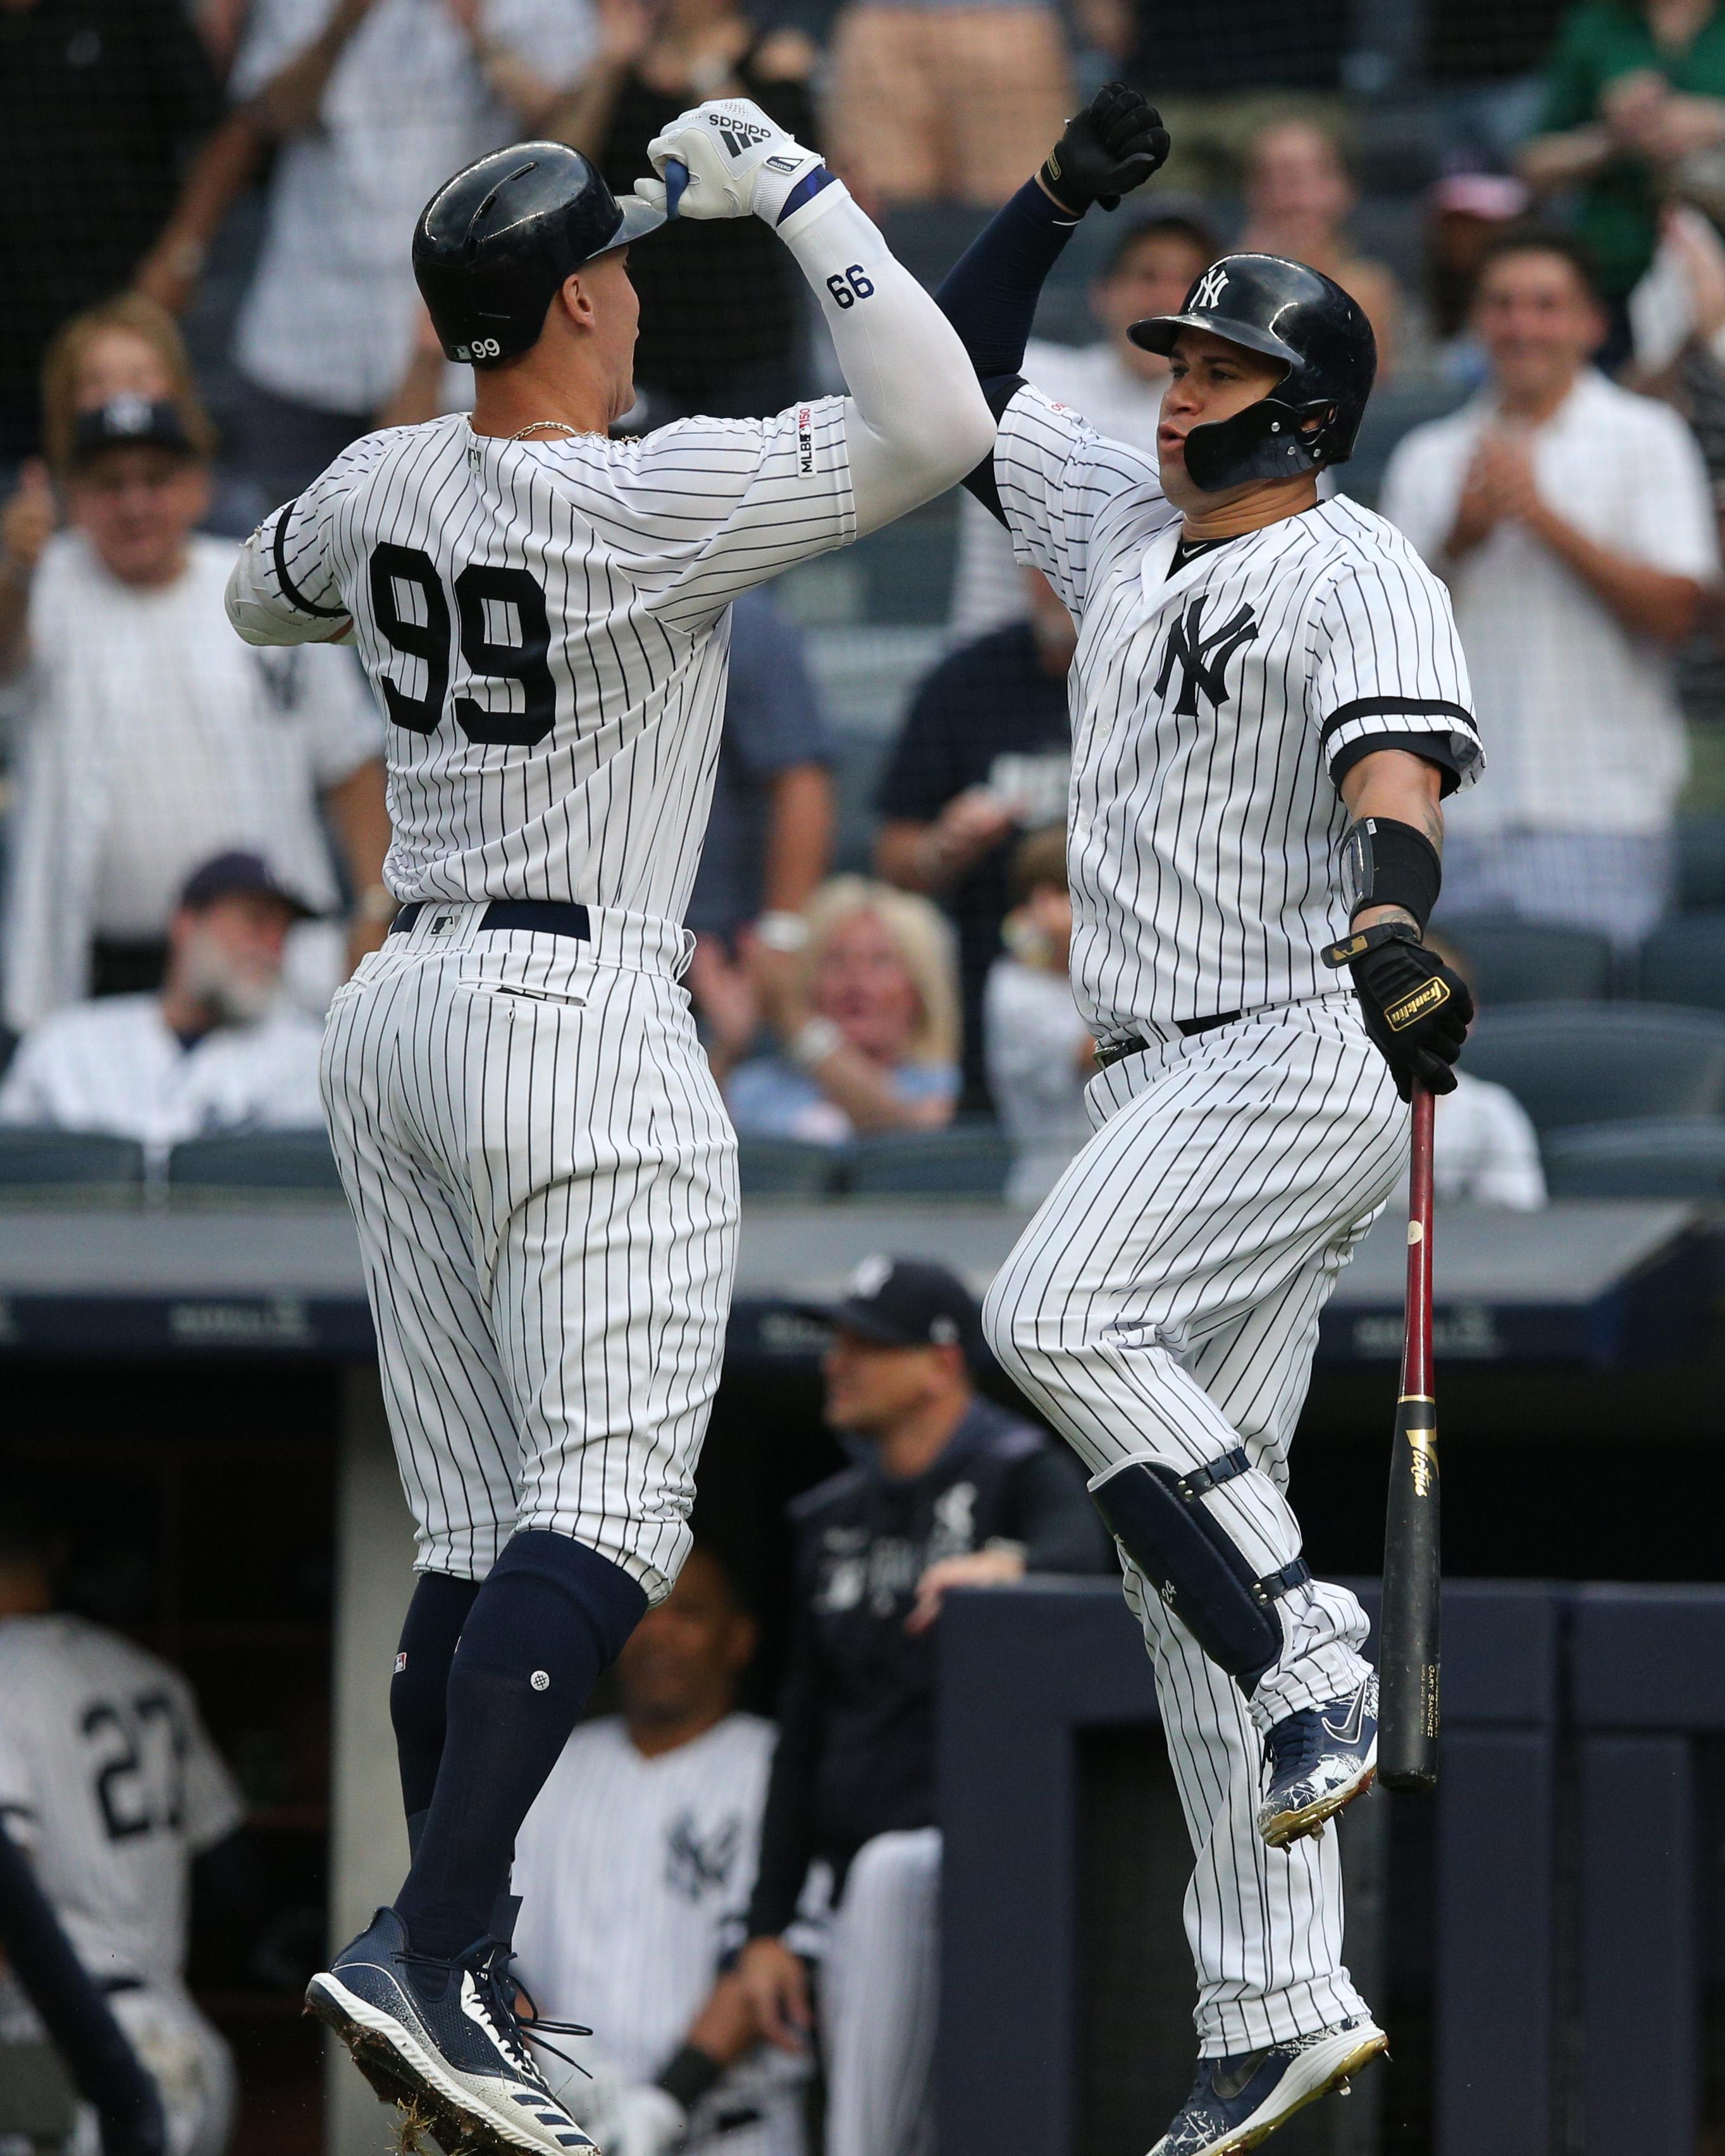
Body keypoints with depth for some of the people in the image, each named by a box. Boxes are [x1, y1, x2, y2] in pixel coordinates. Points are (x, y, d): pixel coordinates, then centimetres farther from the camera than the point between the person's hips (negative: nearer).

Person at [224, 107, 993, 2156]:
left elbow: (259, 599, 28)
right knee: (610, 1507, -13)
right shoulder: (653, 499, -15)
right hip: (579, 1018, -8)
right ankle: (426, 1948, -27)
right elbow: (938, 426, -20)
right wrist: (794, 189, -12)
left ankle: (447, 1978, 9)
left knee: (476, 1537, 10)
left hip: (402, 1009, 8)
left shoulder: (382, 487, 6)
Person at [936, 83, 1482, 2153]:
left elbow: (1396, 760, -26)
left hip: (1304, 1046, -8)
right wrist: (1061, 195, 15)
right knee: (1180, 1516, 2)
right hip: (1165, 1084, 8)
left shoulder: (1354, 570, -8)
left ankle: (1306, 1664, -21)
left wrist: (1392, 918, -46)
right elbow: (958, 390, 26)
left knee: (1052, 1312, -28)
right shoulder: (1122, 524, 17)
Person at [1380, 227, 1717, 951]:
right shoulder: (1428, 457, 14)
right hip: (1453, 817, 3)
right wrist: (1459, 540, -8)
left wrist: (1546, 518, -11)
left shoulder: (1646, 439, 5)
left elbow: (1674, 610, -6)